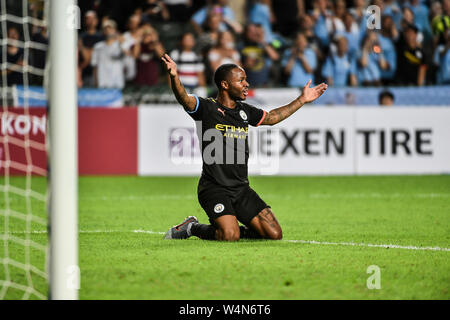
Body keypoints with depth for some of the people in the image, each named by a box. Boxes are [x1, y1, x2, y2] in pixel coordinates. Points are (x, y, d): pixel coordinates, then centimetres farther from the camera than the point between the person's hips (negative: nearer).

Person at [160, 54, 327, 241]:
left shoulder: (244, 111, 14)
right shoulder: (206, 108, -6)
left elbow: (271, 117, 32)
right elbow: (184, 99, -25)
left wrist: (302, 100, 34)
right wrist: (174, 77, -46)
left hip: (241, 189, 6)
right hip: (214, 188, -6)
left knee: (274, 234, -4)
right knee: (230, 236, -26)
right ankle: (192, 228, 2)